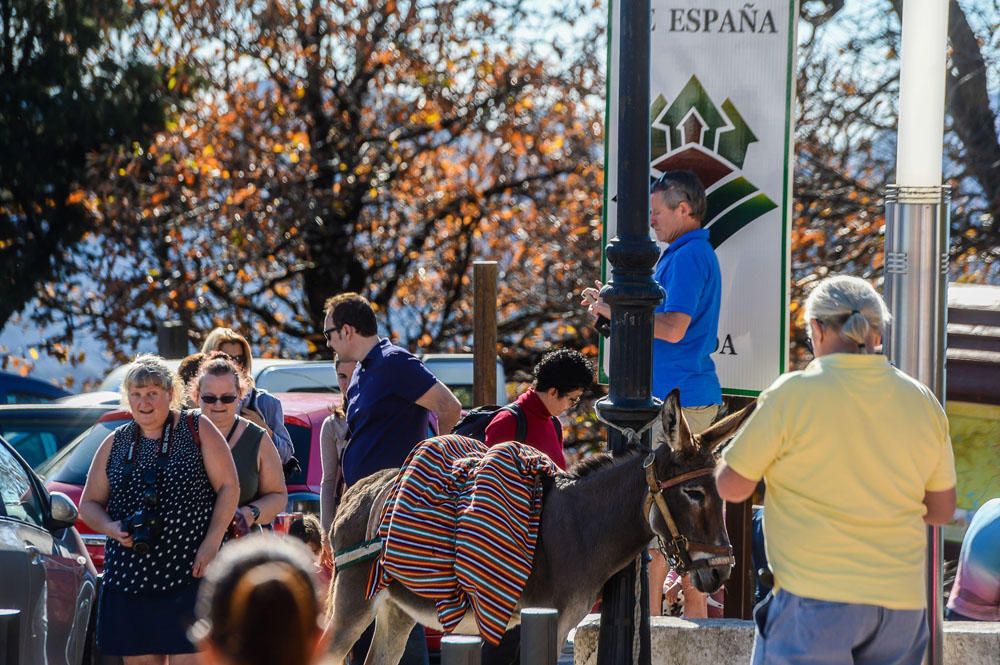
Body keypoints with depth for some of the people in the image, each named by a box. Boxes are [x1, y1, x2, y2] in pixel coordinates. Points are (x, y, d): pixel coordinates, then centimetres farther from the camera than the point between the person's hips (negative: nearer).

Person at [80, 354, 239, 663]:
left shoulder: (197, 429, 2)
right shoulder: (115, 444, 13)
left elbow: (229, 486, -1)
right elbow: (89, 503, 16)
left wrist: (211, 542, -11)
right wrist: (112, 529, -6)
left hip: (188, 576, -4)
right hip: (128, 577, 4)